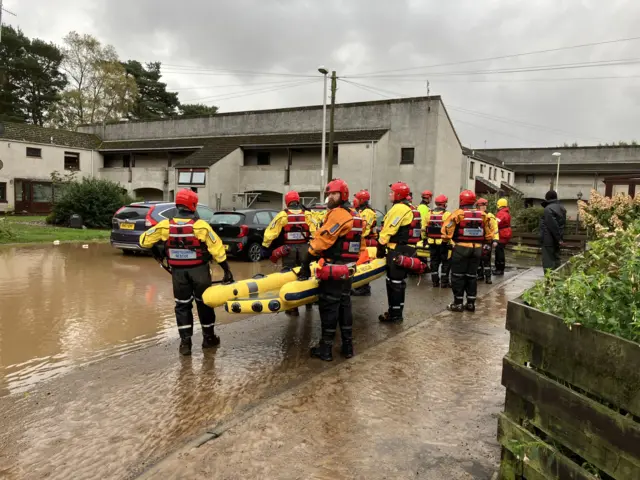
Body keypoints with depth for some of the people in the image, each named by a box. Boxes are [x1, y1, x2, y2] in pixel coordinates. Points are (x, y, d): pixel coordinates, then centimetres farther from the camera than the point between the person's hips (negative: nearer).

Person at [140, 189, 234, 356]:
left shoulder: (165, 226, -7)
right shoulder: (200, 225, -13)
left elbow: (144, 240, 2)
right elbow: (217, 248, -13)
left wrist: (155, 249, 23)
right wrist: (227, 270, -7)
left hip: (178, 272, 2)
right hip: (199, 270, -1)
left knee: (182, 305, 13)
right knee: (204, 303, 14)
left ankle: (185, 342, 11)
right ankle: (209, 338, 25)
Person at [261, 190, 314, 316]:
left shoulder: (282, 215, -5)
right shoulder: (307, 215, 0)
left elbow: (271, 232, -7)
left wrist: (265, 247, 0)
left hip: (288, 249, -2)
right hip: (304, 248, 2)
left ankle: (292, 308, 6)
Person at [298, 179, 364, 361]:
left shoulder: (337, 214, -15)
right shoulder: (356, 217, 14)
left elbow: (320, 241, -17)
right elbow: (360, 245, 19)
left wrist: (306, 265, -11)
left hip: (332, 271, -9)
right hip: (348, 271, 9)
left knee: (328, 308, -1)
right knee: (345, 306, 15)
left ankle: (326, 348, 8)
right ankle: (347, 346, 22)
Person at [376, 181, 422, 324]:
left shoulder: (398, 208, -15)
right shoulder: (410, 208, 16)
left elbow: (387, 231, -16)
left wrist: (381, 248, -7)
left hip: (398, 250, -10)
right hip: (407, 249, 10)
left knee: (394, 283, -3)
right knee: (398, 282, 16)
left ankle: (395, 315, 4)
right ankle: (395, 312, 24)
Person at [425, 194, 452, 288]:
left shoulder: (429, 214, 5)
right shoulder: (447, 214, -11)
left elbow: (425, 229, 9)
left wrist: (425, 239, 18)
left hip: (432, 242, 5)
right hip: (444, 242, -5)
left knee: (434, 261, 13)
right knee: (445, 262, 5)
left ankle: (435, 281, 17)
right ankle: (444, 282, 6)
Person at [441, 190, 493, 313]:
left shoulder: (458, 213, -10)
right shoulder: (482, 215, 4)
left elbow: (446, 230, -11)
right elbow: (489, 234, 11)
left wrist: (447, 239, 7)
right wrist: (483, 243, 24)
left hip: (461, 248, -4)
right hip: (477, 249, 5)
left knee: (458, 276, 4)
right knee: (472, 276, 13)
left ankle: (458, 303, 6)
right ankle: (471, 303, 17)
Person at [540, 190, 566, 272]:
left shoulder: (548, 209, -16)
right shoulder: (561, 208, 13)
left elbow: (553, 225, -19)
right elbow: (562, 224, 13)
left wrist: (558, 238, -14)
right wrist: (560, 238, 11)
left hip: (548, 240, -9)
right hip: (557, 240, 9)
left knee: (548, 262, -6)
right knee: (556, 260, 15)